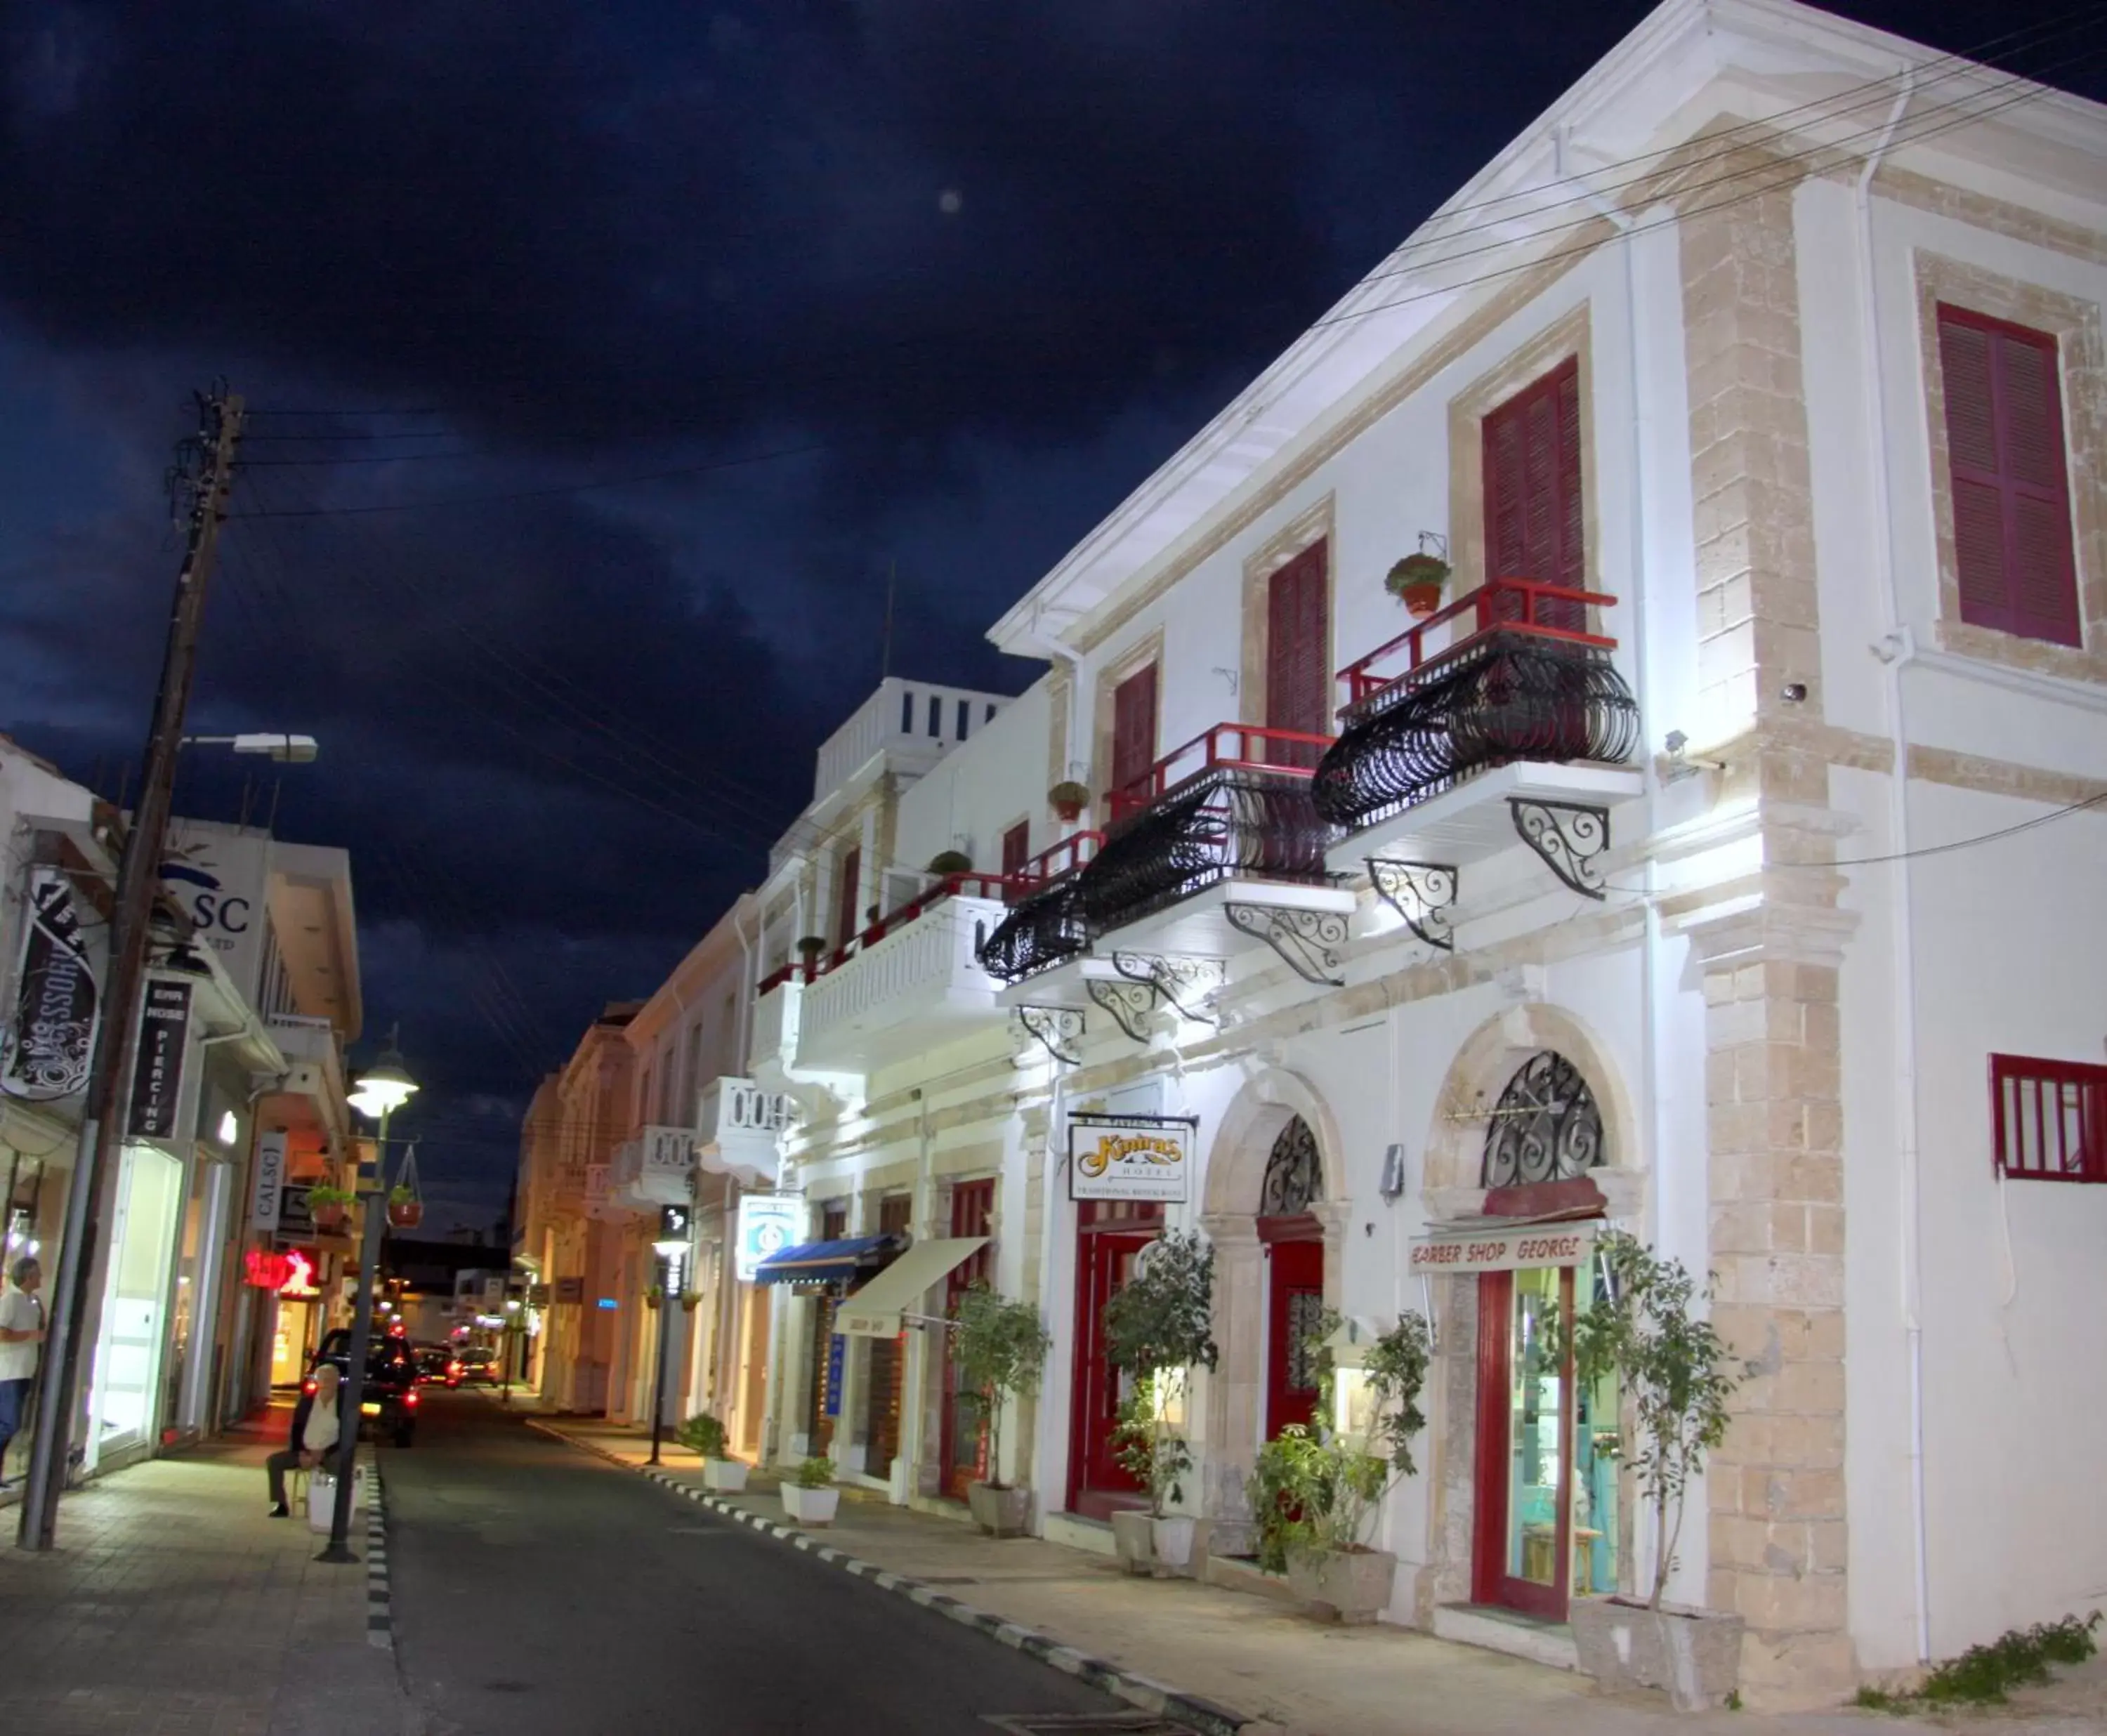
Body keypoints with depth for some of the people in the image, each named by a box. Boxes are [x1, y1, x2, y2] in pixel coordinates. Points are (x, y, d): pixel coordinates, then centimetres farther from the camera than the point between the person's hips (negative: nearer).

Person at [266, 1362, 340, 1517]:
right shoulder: (306, 1401, 5)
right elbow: (296, 1429, 6)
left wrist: (323, 1454, -17)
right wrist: (300, 1452, -11)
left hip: (329, 1454, -4)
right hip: (304, 1452, 4)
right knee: (273, 1461, -15)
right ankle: (281, 1504, -7)